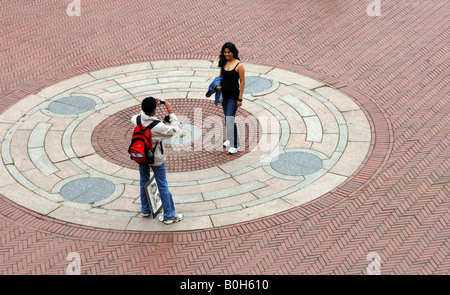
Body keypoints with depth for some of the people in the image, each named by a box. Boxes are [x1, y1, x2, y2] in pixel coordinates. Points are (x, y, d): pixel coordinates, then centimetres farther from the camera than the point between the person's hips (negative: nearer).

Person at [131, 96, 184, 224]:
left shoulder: (137, 120, -19)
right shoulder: (158, 127, -33)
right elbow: (174, 130, -17)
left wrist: (148, 106, 4)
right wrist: (170, 111, -16)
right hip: (156, 159, -5)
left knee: (144, 181, 24)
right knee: (162, 186, 7)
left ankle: (145, 210, 39)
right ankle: (169, 215, 16)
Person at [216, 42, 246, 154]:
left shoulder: (239, 65, -14)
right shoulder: (223, 63, 4)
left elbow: (242, 83, -12)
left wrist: (240, 99, -14)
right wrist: (218, 85, -3)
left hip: (233, 96, -7)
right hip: (224, 94, 7)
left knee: (229, 120, -11)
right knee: (227, 119, 18)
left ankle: (235, 145, -3)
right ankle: (230, 139, 35)